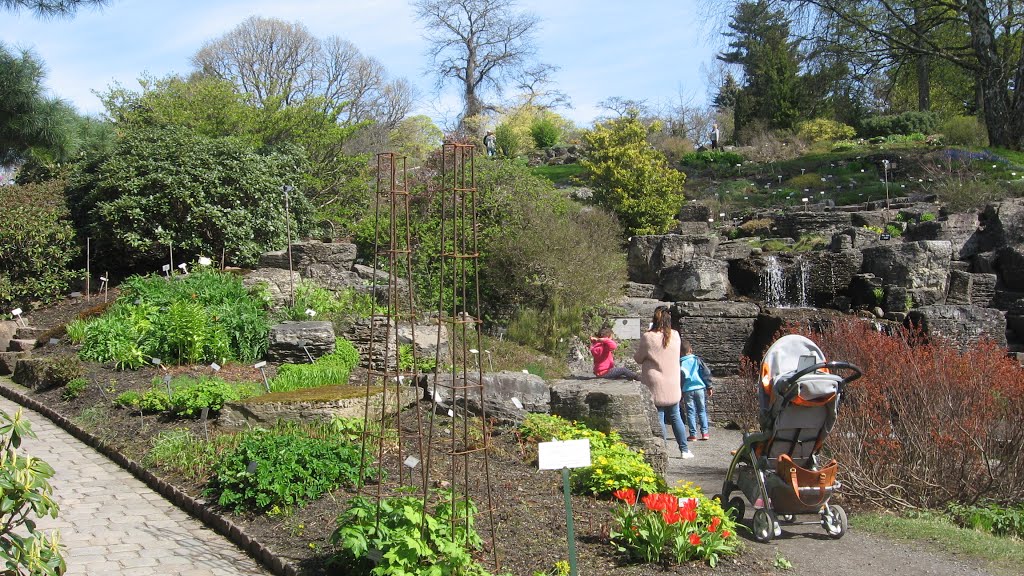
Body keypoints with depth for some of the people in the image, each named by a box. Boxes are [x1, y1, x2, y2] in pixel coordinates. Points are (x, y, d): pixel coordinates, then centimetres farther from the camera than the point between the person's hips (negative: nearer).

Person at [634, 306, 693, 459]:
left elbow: (638, 358, -1)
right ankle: (684, 450, 19)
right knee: (675, 417, 15)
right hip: (673, 387, 4)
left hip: (655, 387, -4)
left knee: (658, 419, 1)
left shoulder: (648, 337, -14)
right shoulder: (675, 336, -2)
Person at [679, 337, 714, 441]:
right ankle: (704, 433, 8)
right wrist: (709, 387, 9)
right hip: (699, 388, 2)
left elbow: (678, 379, 0)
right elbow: (706, 373, 2)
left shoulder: (679, 363, -1)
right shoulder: (697, 360, 3)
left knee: (690, 412, 3)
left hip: (687, 390, -2)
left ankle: (693, 434, 1)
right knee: (702, 410, 11)